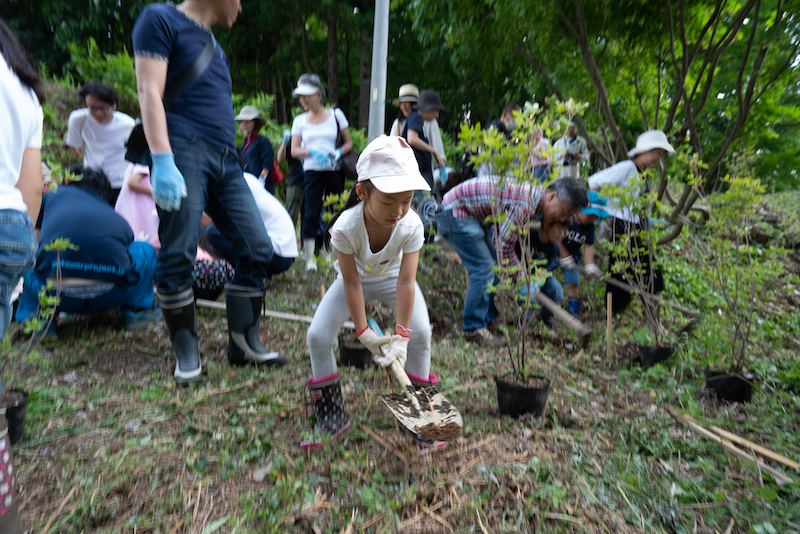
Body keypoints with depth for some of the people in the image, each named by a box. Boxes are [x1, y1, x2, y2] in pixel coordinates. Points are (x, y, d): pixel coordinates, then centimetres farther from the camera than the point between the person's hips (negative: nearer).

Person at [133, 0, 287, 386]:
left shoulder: (214, 46, 26)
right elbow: (149, 91, -8)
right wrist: (162, 160, -21)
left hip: (225, 159, 8)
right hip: (184, 151, -7)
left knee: (256, 248, 0)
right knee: (178, 257, -7)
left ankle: (244, 343, 11)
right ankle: (186, 356, 5)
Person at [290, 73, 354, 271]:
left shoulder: (336, 114, 7)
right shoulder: (299, 120, 10)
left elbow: (349, 143, 9)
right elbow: (294, 150, 6)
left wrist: (338, 153, -13)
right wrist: (311, 152, -14)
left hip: (335, 171, 0)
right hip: (312, 172, 0)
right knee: (312, 213, -7)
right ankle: (310, 258, -4)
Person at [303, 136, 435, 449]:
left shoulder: (412, 225, -31)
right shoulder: (346, 227, -35)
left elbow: (406, 282, -30)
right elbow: (351, 283, -26)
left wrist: (401, 335, -33)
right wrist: (363, 332, -24)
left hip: (392, 277, 1)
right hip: (356, 278, 0)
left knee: (420, 334, -20)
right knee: (318, 335, -14)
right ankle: (331, 418, 5)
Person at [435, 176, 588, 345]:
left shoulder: (535, 197, 4)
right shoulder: (525, 204, -28)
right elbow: (504, 247, -22)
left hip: (474, 216, 11)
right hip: (455, 214, -10)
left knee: (493, 267, 12)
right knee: (484, 268, -12)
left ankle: (487, 319, 24)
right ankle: (474, 329, -1)